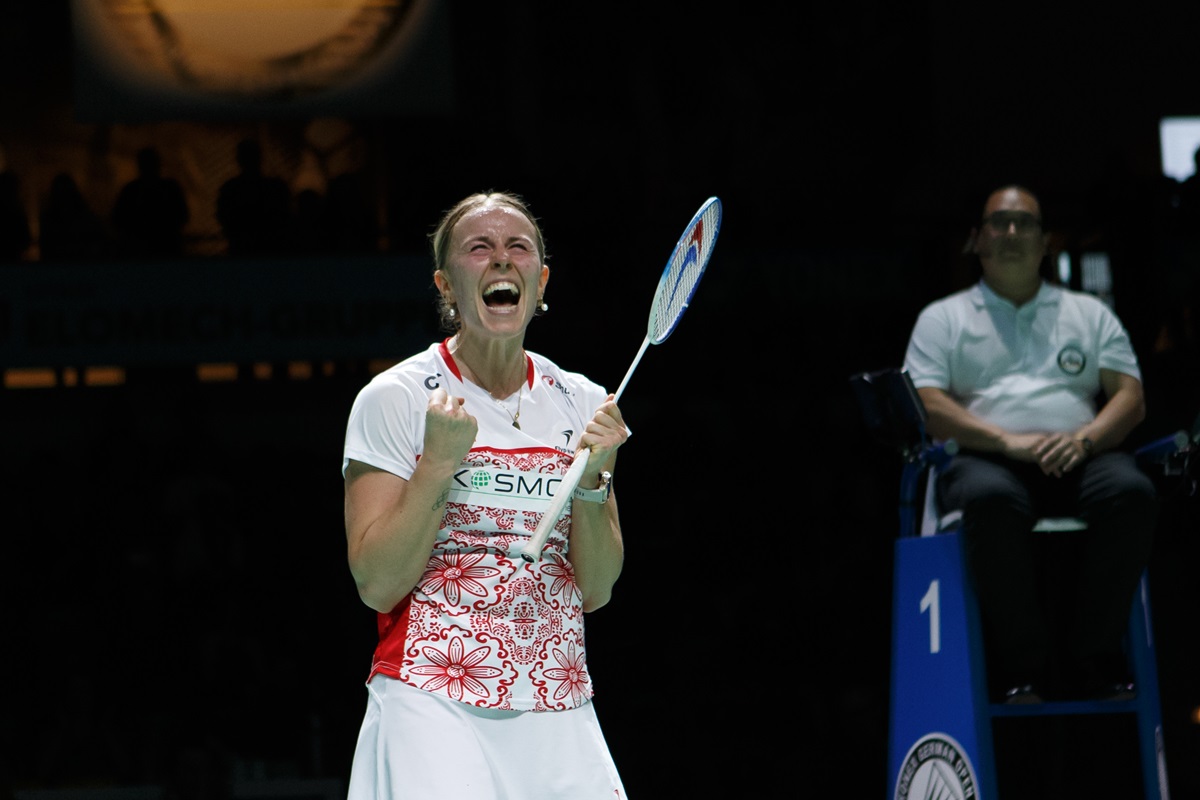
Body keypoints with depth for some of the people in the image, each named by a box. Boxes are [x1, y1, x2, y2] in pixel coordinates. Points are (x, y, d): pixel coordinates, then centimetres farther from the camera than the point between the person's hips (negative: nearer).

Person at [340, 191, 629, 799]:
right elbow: (376, 584, -8)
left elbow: (595, 590, 7)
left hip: (560, 720, 4)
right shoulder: (393, 399, -3)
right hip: (432, 711, -4)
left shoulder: (582, 403, 8)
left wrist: (590, 479, -8)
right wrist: (440, 463, -16)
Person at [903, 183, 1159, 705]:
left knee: (1131, 492, -34)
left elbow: (1131, 398, 14)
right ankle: (1024, 664, -33)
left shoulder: (1090, 314, 25)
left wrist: (1083, 439, -9)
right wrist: (1008, 440, -13)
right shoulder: (942, 319, 19)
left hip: (1080, 461, 2)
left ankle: (1089, 658, -27)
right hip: (986, 460, -2)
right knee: (991, 500, -41)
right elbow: (927, 406, 3)